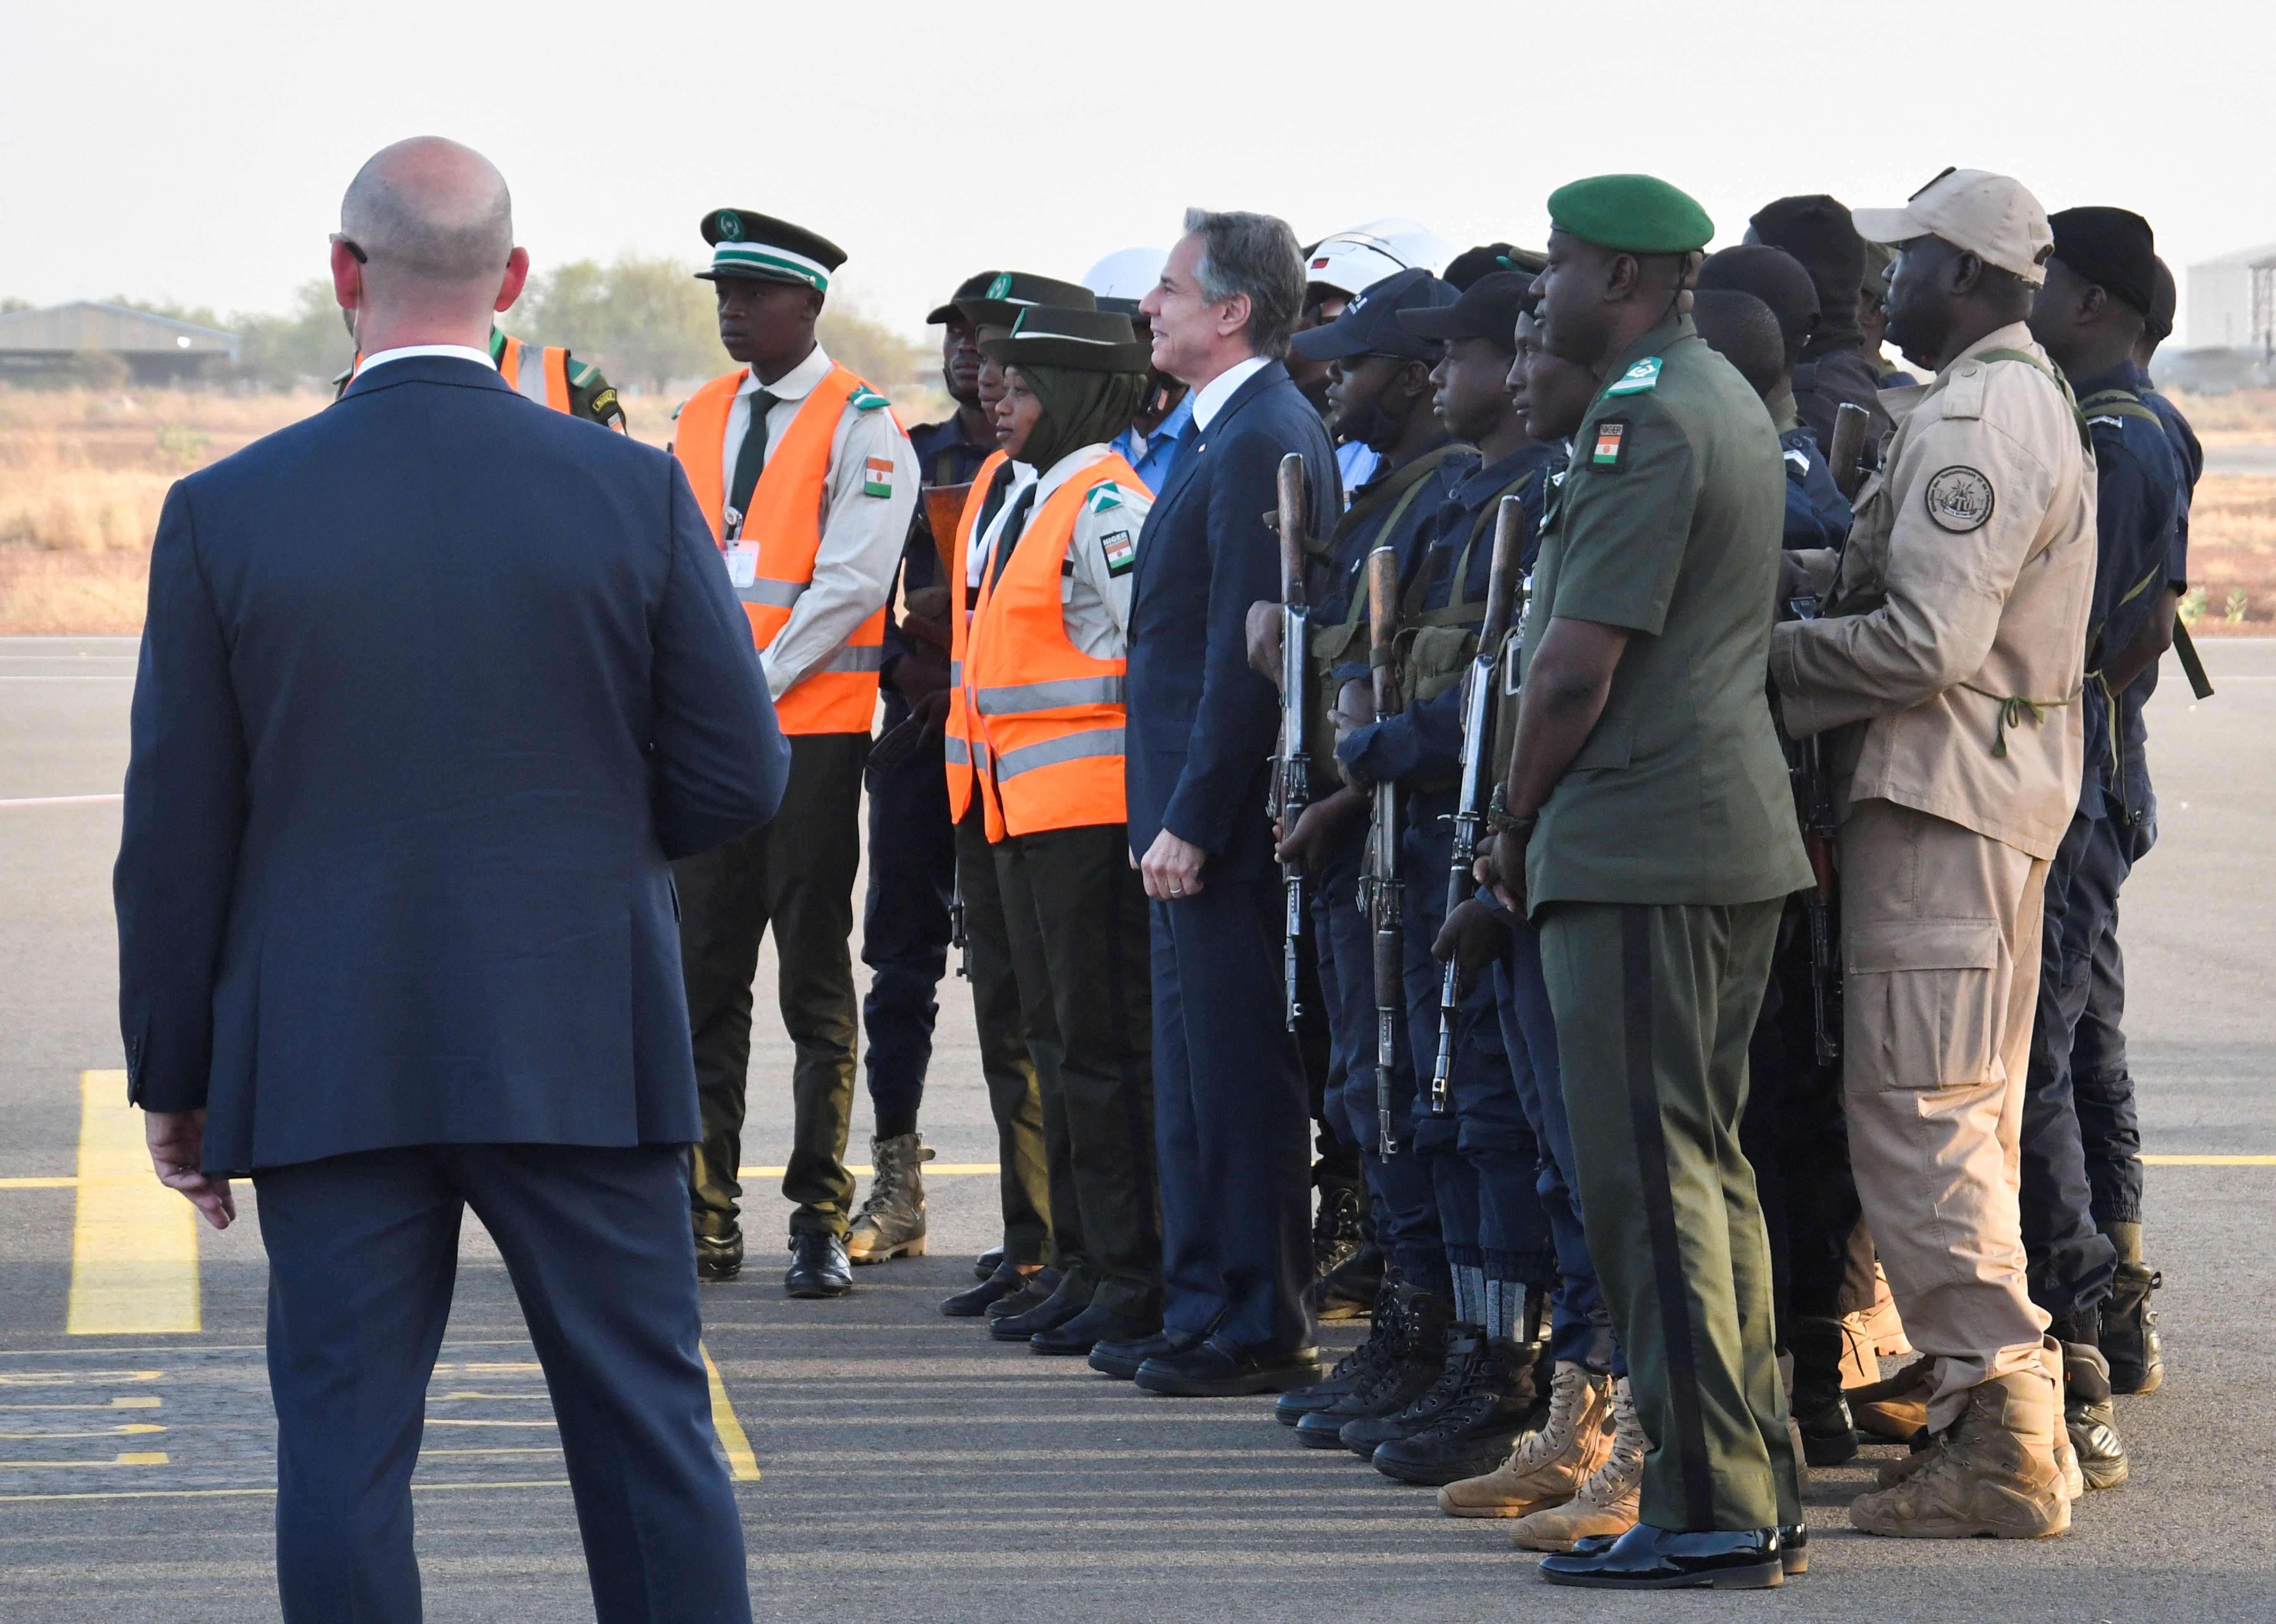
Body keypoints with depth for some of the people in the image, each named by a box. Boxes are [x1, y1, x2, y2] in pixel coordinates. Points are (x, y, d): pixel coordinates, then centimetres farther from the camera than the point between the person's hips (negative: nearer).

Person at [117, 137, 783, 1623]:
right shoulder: (636, 493, -4)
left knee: (344, 1450, 4)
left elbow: (177, 835, -1)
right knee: (647, 1435, 8)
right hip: (587, 1053, 1)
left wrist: (175, 1080, 9)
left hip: (324, 1066, 0)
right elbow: (737, 781, -1)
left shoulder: (225, 514, -5)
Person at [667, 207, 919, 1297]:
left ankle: (822, 1223, 2)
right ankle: (705, 1219, 10)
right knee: (706, 975, 5)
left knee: (814, 980, -2)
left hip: (811, 728, -5)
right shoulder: (698, 420, 15)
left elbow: (850, 582, -12)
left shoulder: (862, 426, -4)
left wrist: (753, 685, -15)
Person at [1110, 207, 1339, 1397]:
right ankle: (1203, 1312, 22)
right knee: (1198, 1078, 15)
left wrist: (1190, 824, -20)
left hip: (1220, 823, -11)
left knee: (1235, 1083, -5)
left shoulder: (1260, 443, -16)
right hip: (1197, 818, 11)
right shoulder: (1238, 432, 15)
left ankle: (1258, 1331, 0)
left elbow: (1246, 653, -20)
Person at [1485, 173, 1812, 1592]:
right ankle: (1757, 1489, 16)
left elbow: (1577, 666, -18)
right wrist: (1544, 826, 20)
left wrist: (1518, 822, -3)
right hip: (1734, 837, 10)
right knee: (1706, 1161, 13)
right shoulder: (1732, 403, 18)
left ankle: (1707, 1504, -8)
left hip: (1638, 843, -10)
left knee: (1652, 1172, -8)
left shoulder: (1644, 420, -14)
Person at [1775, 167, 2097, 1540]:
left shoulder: (1972, 421, -17)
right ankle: (1996, 1389, 22)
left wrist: (1757, 652, -14)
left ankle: (2003, 1438, -10)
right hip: (2015, 780, 11)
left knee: (1918, 1114, -9)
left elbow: (1926, 642, -23)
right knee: (1975, 1110, 16)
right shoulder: (2036, 401, 18)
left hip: (1943, 794, -11)